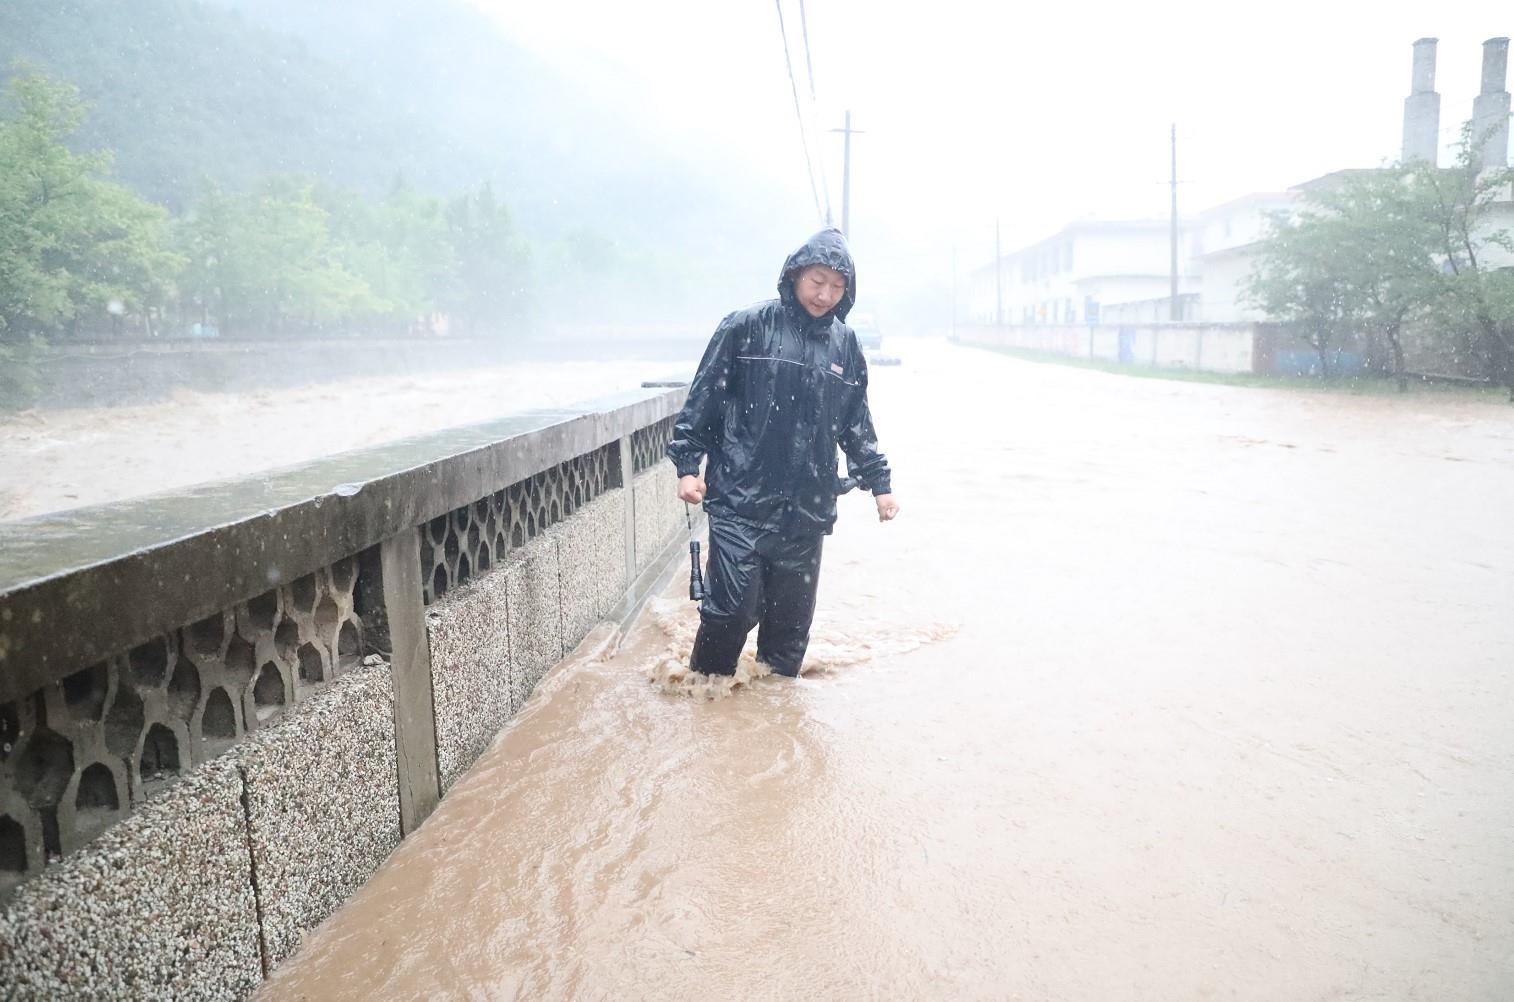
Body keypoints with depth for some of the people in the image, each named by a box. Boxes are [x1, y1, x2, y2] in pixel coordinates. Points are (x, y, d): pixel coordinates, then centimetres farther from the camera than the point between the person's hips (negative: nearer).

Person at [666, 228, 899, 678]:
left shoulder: (845, 344, 11)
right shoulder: (747, 327, -2)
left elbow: (857, 422, 20)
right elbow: (703, 399, 0)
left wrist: (878, 481, 19)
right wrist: (687, 464, -5)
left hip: (807, 508, 4)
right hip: (741, 501, -4)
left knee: (792, 615, 10)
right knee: (733, 605, -8)